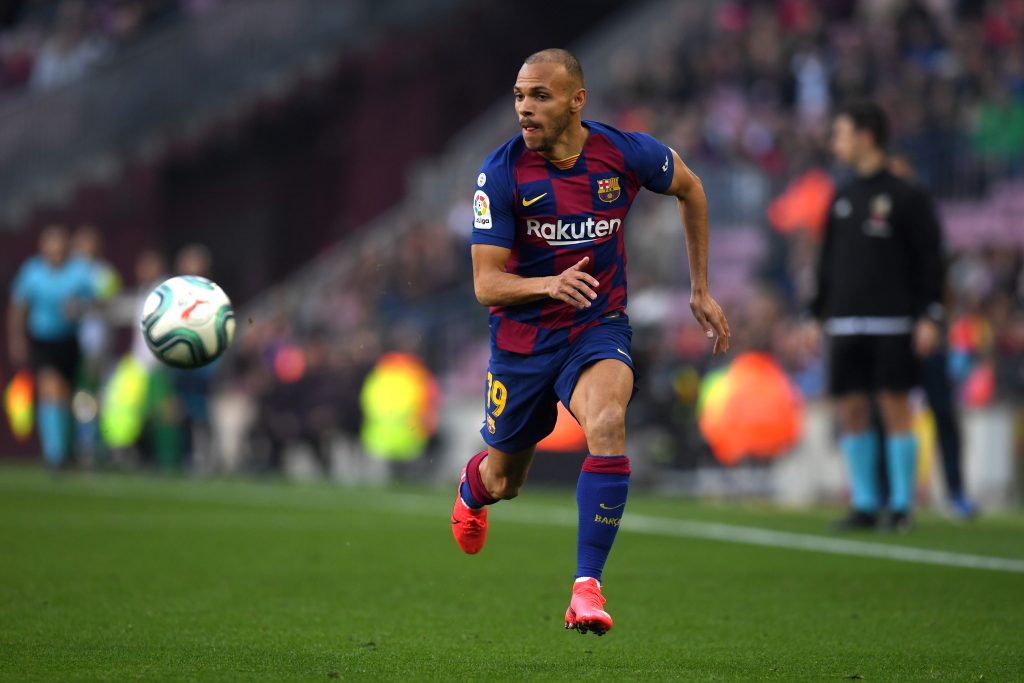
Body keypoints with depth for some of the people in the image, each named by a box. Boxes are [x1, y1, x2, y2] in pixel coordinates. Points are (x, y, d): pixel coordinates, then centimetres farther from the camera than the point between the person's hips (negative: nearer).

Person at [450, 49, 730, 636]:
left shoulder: (626, 153, -13)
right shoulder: (501, 173, -17)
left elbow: (690, 190, 10)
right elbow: (486, 284, -17)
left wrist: (701, 290, 12)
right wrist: (549, 283, -38)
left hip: (598, 328, 0)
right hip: (522, 337, 1)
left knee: (607, 422, -33)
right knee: (504, 484, 15)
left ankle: (588, 586, -28)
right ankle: (475, 481, 56)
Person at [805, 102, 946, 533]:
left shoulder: (906, 197, -3)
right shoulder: (841, 198, 14)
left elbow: (930, 259, -4)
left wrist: (930, 318, -11)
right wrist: (817, 316, 15)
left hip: (892, 321, -6)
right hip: (846, 323, 6)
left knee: (894, 407, -5)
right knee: (852, 411, 2)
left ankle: (902, 507, 0)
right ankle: (865, 505, 9)